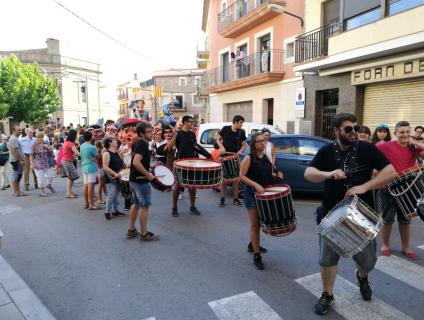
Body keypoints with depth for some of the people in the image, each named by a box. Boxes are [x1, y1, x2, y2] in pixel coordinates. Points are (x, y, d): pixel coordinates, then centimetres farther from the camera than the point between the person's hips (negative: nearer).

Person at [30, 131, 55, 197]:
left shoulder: (46, 144, 6)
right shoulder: (34, 145, -4)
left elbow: (51, 153, 9)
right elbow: (31, 155, -3)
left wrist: (48, 148, -9)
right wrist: (32, 164, -10)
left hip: (48, 163, 3)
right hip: (39, 164, -3)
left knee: (50, 176, 5)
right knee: (41, 178, -1)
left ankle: (49, 185, 36)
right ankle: (42, 191, 15)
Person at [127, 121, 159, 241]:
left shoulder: (137, 143, 9)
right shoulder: (142, 145, -20)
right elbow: (136, 162, -33)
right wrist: (148, 174, -24)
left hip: (134, 179, 10)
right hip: (141, 181, -10)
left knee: (136, 204, 20)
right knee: (145, 206, 1)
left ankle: (131, 230, 29)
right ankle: (144, 234, 10)